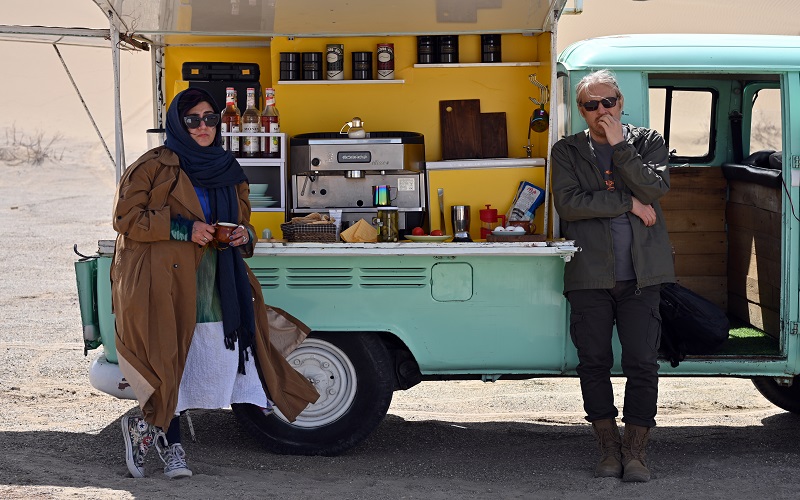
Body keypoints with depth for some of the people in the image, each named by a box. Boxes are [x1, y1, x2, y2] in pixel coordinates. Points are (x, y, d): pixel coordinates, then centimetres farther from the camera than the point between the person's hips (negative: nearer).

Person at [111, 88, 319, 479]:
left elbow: (241, 222, 28)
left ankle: (149, 427, 16)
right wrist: (183, 228, -14)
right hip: (164, 283, -5)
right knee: (169, 362, -6)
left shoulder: (228, 172, 16)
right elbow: (125, 217, -7)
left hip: (216, 288, 5)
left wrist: (243, 235, 3)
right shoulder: (154, 167, -2)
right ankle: (170, 445, 12)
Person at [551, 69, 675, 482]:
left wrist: (618, 146, -10)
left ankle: (635, 452, 5)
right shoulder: (567, 151, 7)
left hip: (641, 275, 0)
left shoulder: (646, 142, 9)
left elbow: (656, 189, -9)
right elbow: (568, 203, -8)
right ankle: (610, 449, 16)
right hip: (590, 276, 0)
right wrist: (629, 203, -9)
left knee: (642, 363, -3)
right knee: (594, 363, 4)